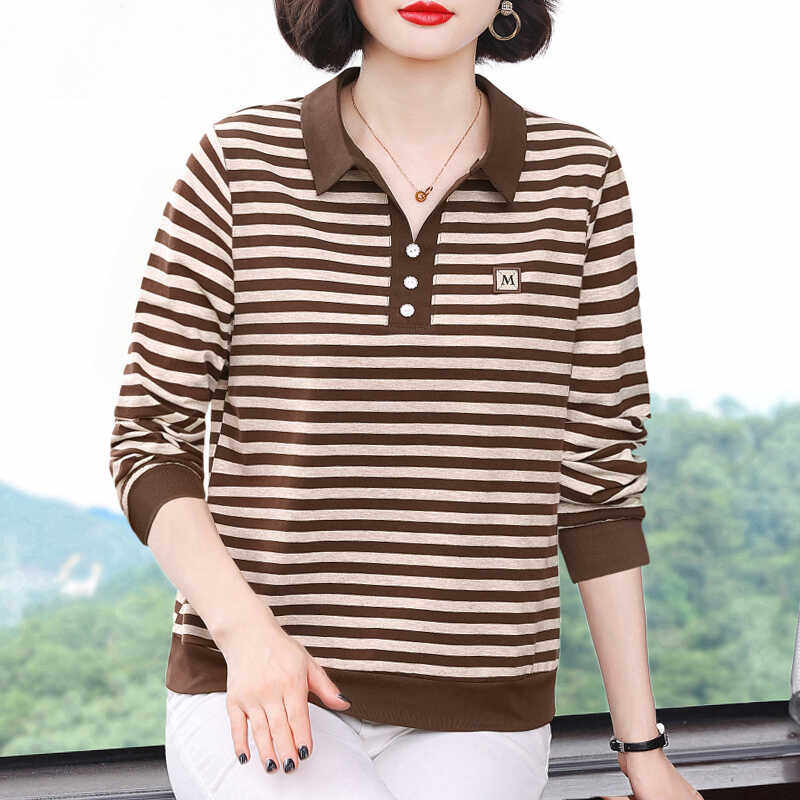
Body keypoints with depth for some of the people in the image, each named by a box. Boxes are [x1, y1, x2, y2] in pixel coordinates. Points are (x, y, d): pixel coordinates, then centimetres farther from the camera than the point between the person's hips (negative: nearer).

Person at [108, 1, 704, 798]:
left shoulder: (578, 178, 2)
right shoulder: (240, 162, -1)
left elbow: (596, 470, 6)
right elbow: (149, 440, 1)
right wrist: (243, 626, -17)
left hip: (473, 720, 2)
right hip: (256, 697, -2)